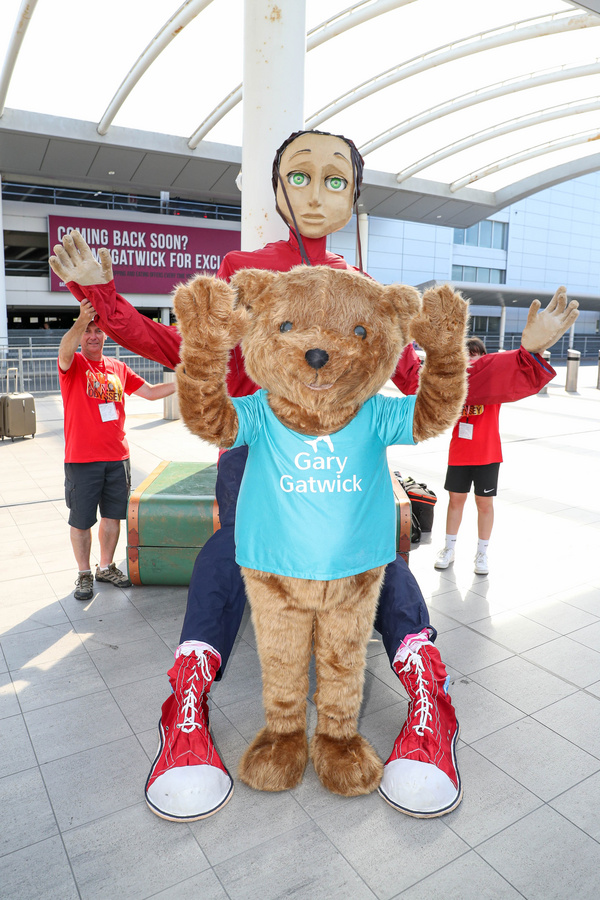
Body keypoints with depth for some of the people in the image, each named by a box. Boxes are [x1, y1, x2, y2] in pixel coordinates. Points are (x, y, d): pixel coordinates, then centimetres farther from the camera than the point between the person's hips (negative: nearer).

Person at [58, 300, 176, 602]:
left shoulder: (118, 368, 10)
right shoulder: (73, 365, -4)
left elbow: (150, 391, 14)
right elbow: (65, 352, -28)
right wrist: (81, 320, -45)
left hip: (117, 457, 5)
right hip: (82, 459, -4)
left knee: (113, 515, 14)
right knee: (81, 521, 6)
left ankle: (106, 567, 32)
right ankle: (84, 574, 24)